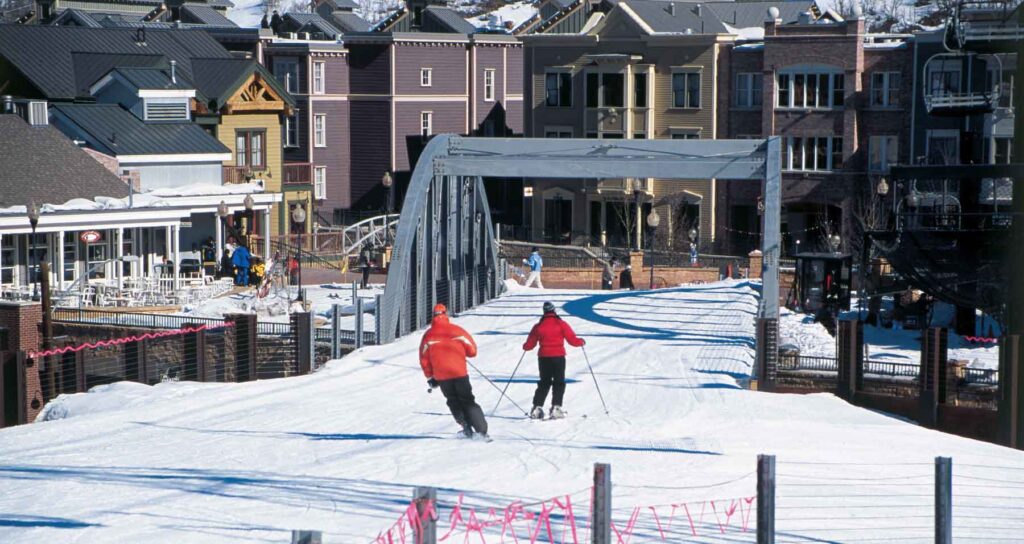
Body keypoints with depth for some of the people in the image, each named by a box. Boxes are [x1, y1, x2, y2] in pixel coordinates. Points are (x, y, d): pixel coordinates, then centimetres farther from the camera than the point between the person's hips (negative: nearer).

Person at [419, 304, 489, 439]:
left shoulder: (428, 335, 0)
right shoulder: (456, 330, -4)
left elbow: (424, 359, 3)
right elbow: (472, 351, -1)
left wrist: (430, 377, 13)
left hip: (441, 376, 1)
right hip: (460, 372, -1)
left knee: (453, 402, 19)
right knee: (468, 401, 9)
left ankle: (466, 427, 1)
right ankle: (482, 430, -2)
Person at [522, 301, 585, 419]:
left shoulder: (538, 326, 3)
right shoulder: (561, 324, -4)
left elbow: (529, 345, 8)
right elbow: (572, 340, -5)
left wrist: (525, 347, 31)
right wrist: (581, 342, 15)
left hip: (543, 358, 3)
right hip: (558, 357, -3)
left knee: (544, 383, 16)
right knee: (559, 383, 6)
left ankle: (537, 408, 7)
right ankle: (556, 408, -8)